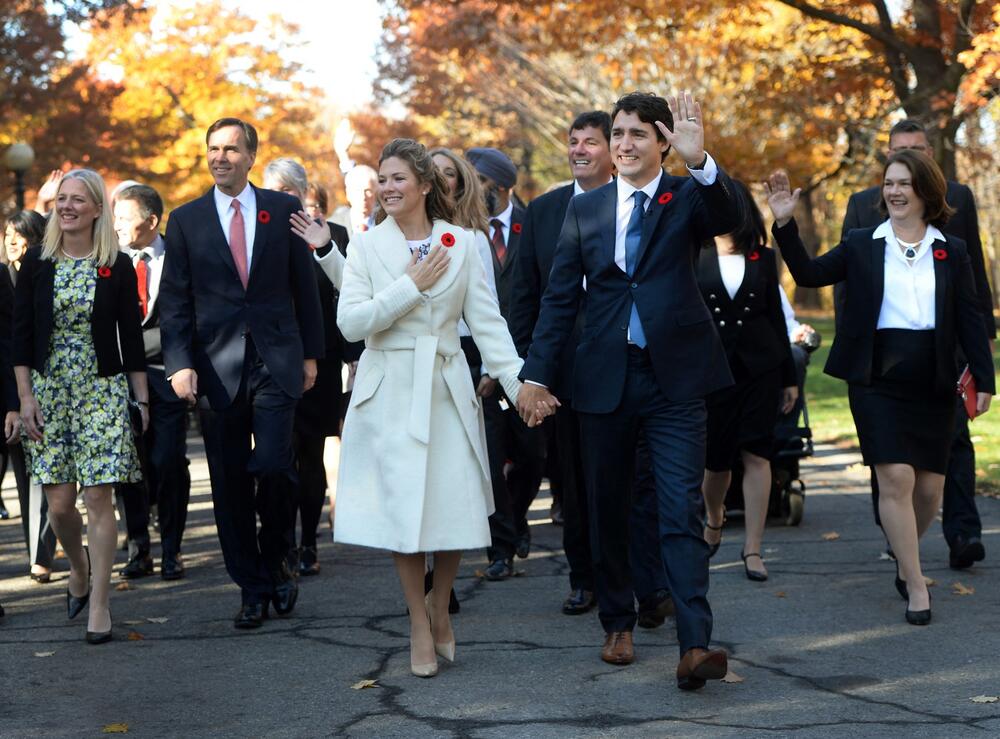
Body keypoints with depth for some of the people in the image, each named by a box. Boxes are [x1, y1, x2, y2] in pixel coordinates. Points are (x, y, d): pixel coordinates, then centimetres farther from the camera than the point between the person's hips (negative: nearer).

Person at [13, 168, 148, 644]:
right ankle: (79, 570, 31)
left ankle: (99, 604, -1)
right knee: (59, 503, 1)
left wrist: (141, 399, 2)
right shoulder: (37, 263, 2)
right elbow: (21, 333, 3)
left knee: (98, 498, -7)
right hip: (48, 391, 2)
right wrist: (25, 396, -3)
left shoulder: (118, 267, -1)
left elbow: (132, 337, 3)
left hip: (103, 391, -2)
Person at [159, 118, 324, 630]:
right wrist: (180, 363, -7)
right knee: (230, 483, 3)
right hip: (217, 368, 1)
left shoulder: (283, 210, 6)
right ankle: (252, 589, 14)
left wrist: (311, 354, 7)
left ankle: (274, 563, 11)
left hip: (277, 362, -1)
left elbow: (304, 286, 10)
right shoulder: (186, 220, 6)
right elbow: (174, 302, 4)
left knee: (272, 465, -14)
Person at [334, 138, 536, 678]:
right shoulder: (367, 247, 2)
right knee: (402, 511, -1)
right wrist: (411, 285, -13)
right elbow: (350, 323, -9)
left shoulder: (461, 244, 4)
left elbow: (487, 322, 2)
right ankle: (419, 626, 14)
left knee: (455, 508, 0)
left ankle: (440, 609, 24)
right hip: (390, 392, -1)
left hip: (446, 390, 1)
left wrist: (520, 384, -7)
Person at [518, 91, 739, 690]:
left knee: (683, 512, -10)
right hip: (605, 378, 3)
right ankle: (618, 624, 28)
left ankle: (695, 646, -16)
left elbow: (729, 219, -22)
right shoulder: (585, 209, 8)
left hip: (674, 378, -3)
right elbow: (560, 297, 9)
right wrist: (537, 373, 2)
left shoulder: (688, 197, 1)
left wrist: (700, 160, -40)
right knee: (608, 509, 12)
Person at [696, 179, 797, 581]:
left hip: (760, 366, 1)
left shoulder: (763, 257, 6)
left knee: (756, 454, -5)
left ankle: (752, 549, -1)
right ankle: (713, 521, 35)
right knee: (715, 458, 4)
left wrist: (789, 377, 9)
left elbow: (776, 315, 10)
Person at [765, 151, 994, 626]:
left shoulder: (952, 253, 7)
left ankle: (906, 560, 33)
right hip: (877, 378, -2)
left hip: (933, 382, 2)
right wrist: (785, 225, -12)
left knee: (929, 487, 5)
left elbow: (969, 320, 7)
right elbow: (809, 274, -1)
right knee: (895, 479, -12)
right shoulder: (862, 246, 6)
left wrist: (983, 378, 2)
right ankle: (915, 586, -4)